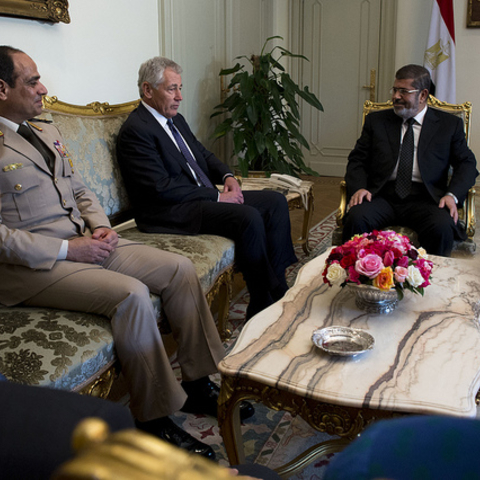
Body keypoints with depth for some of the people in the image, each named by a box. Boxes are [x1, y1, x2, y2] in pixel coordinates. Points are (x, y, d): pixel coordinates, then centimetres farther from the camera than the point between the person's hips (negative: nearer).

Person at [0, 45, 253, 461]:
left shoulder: (46, 132, 16)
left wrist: (99, 226, 2)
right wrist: (66, 250, -20)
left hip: (83, 241, 9)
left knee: (179, 268, -4)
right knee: (131, 293, -29)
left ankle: (199, 383, 7)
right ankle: (156, 418, -12)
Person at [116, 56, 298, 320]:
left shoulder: (177, 120, 16)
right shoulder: (135, 130, -13)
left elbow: (203, 154, 25)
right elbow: (162, 188, -21)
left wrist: (227, 176, 2)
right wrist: (217, 197, -18)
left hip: (204, 197, 10)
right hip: (170, 212, -10)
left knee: (275, 201, 0)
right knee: (249, 217, -29)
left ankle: (277, 286, -2)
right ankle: (265, 303, -15)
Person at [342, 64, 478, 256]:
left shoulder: (449, 125, 13)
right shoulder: (376, 120, 17)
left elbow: (466, 163, 10)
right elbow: (357, 160, 13)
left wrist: (452, 195, -10)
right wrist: (358, 188, -8)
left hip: (424, 199, -1)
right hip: (382, 195, 1)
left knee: (442, 228, -34)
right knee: (355, 218, -31)